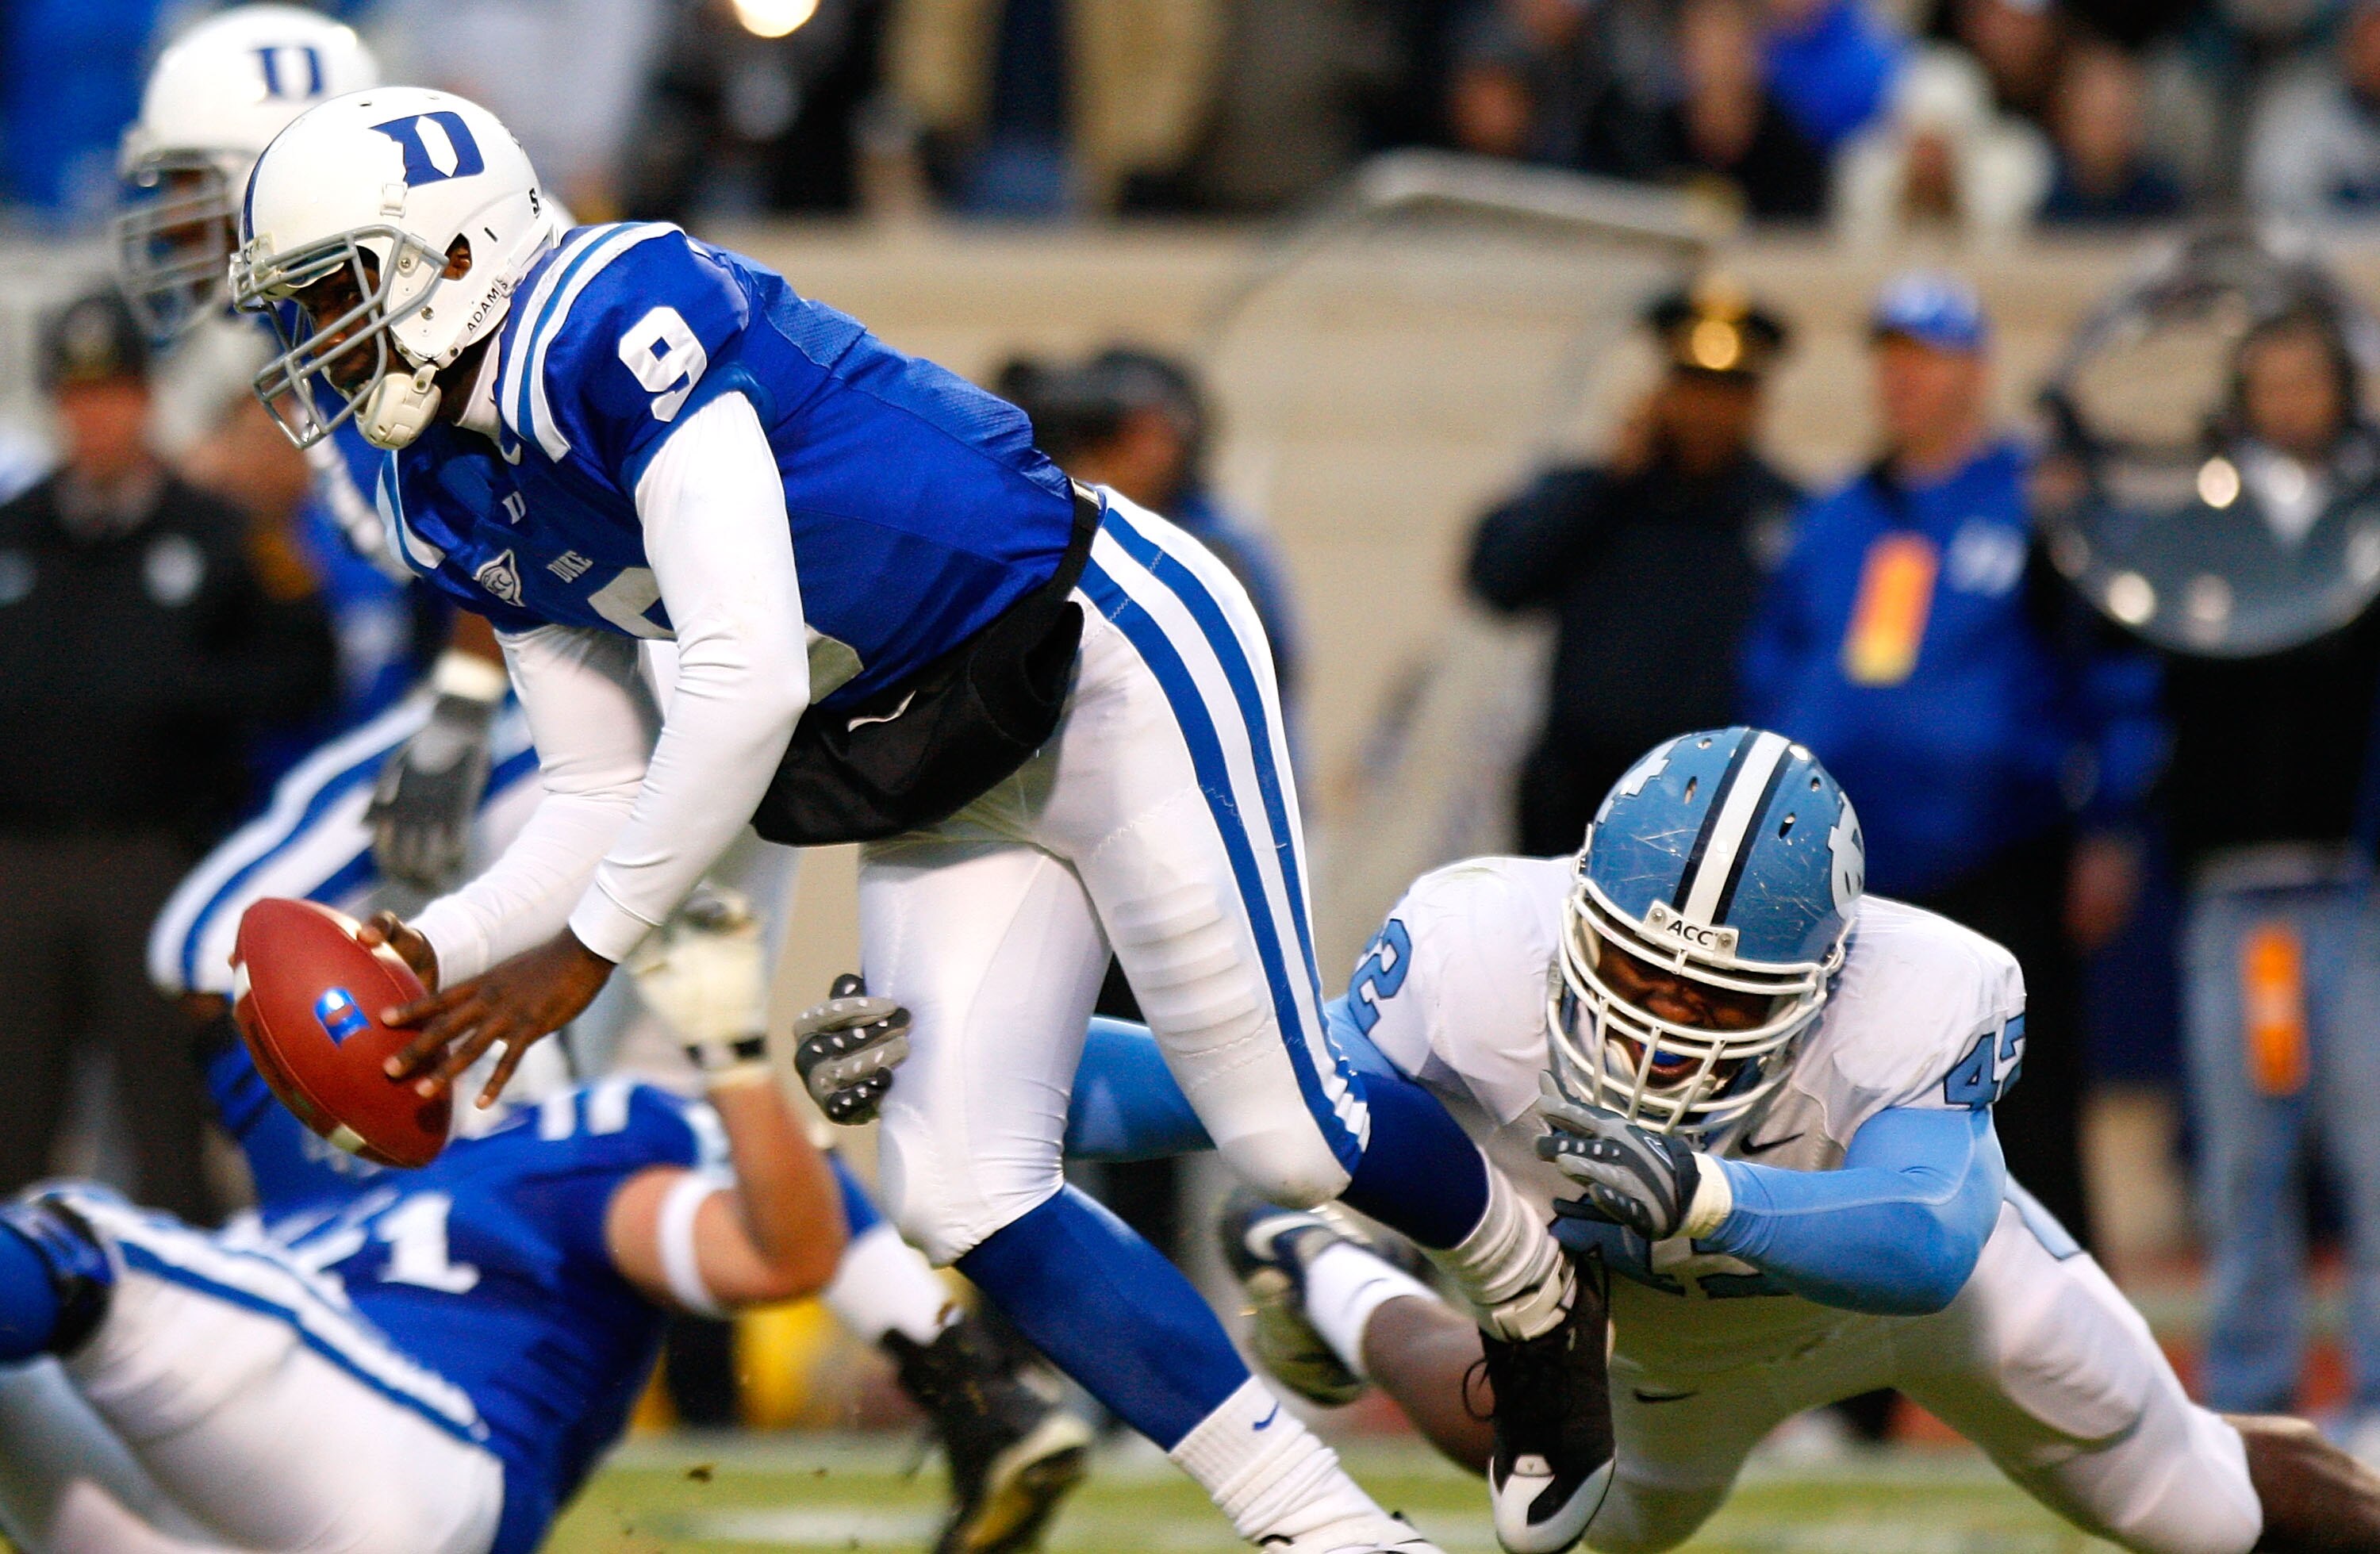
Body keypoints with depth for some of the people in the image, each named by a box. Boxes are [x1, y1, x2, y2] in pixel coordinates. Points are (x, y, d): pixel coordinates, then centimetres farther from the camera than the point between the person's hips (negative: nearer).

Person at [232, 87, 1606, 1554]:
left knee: (1290, 1137, -4)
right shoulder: (463, 501, 5)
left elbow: (751, 677, -30)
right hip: (950, 800, 9)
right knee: (965, 1191, -5)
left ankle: (1545, 1307, 27)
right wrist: (434, 953, -8)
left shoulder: (612, 322, -24)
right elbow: (606, 797, 9)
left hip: (1102, 656, -9)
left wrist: (587, 949, -25)